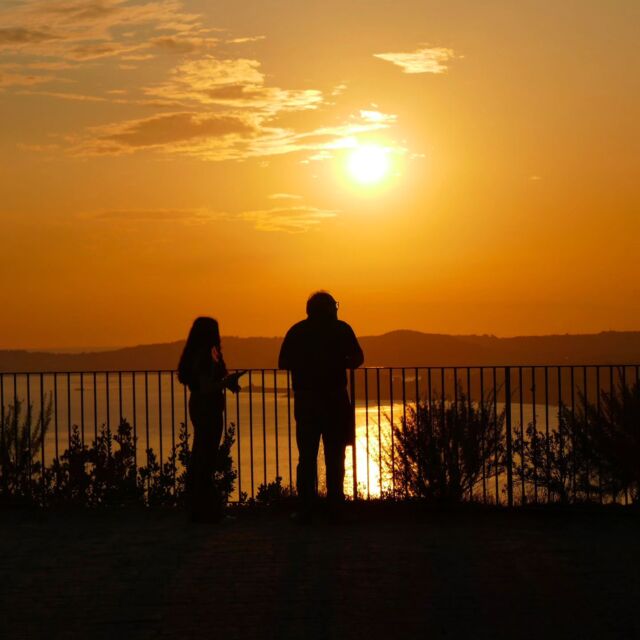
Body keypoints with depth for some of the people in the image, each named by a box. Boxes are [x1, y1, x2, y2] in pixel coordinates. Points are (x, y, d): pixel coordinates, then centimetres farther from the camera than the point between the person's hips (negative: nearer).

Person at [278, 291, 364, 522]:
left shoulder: (297, 331, 4)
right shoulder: (341, 329, 0)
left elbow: (283, 363, 4)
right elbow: (357, 358, 0)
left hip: (305, 401, 1)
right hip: (335, 400, -1)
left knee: (307, 456, 5)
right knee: (334, 456, 6)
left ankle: (305, 510, 0)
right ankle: (335, 508, 3)